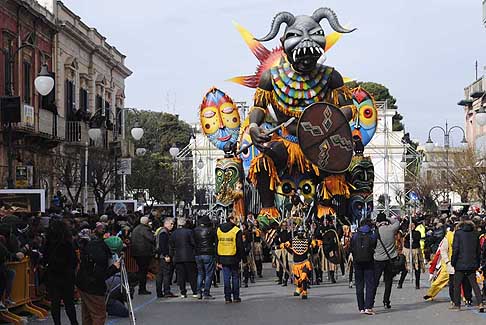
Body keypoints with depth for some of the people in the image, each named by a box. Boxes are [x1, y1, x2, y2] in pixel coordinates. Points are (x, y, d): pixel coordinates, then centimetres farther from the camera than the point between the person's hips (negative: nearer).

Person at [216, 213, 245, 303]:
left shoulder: (219, 230, 7)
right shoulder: (237, 231, -8)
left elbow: (216, 246, 10)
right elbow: (240, 246, -9)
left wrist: (218, 261, 14)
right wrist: (244, 259, -3)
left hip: (223, 258, 4)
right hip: (234, 258, -4)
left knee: (226, 278, 6)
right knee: (235, 277, 8)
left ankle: (227, 298, 5)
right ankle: (236, 297, 10)